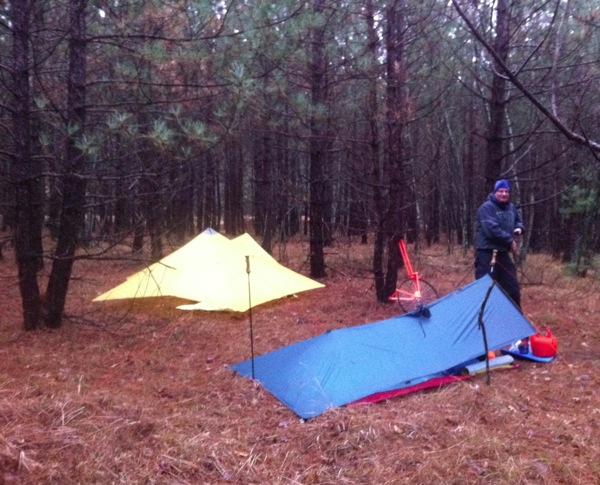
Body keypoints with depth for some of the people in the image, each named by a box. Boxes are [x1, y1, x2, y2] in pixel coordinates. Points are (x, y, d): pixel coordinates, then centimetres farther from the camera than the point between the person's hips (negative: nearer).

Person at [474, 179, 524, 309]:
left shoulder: (511, 207, 11)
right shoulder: (487, 207, -15)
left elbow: (518, 220, 30)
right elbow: (492, 229, -25)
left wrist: (519, 228, 6)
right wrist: (510, 241, -18)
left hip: (503, 252, 8)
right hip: (486, 253, -8)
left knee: (512, 286, 15)